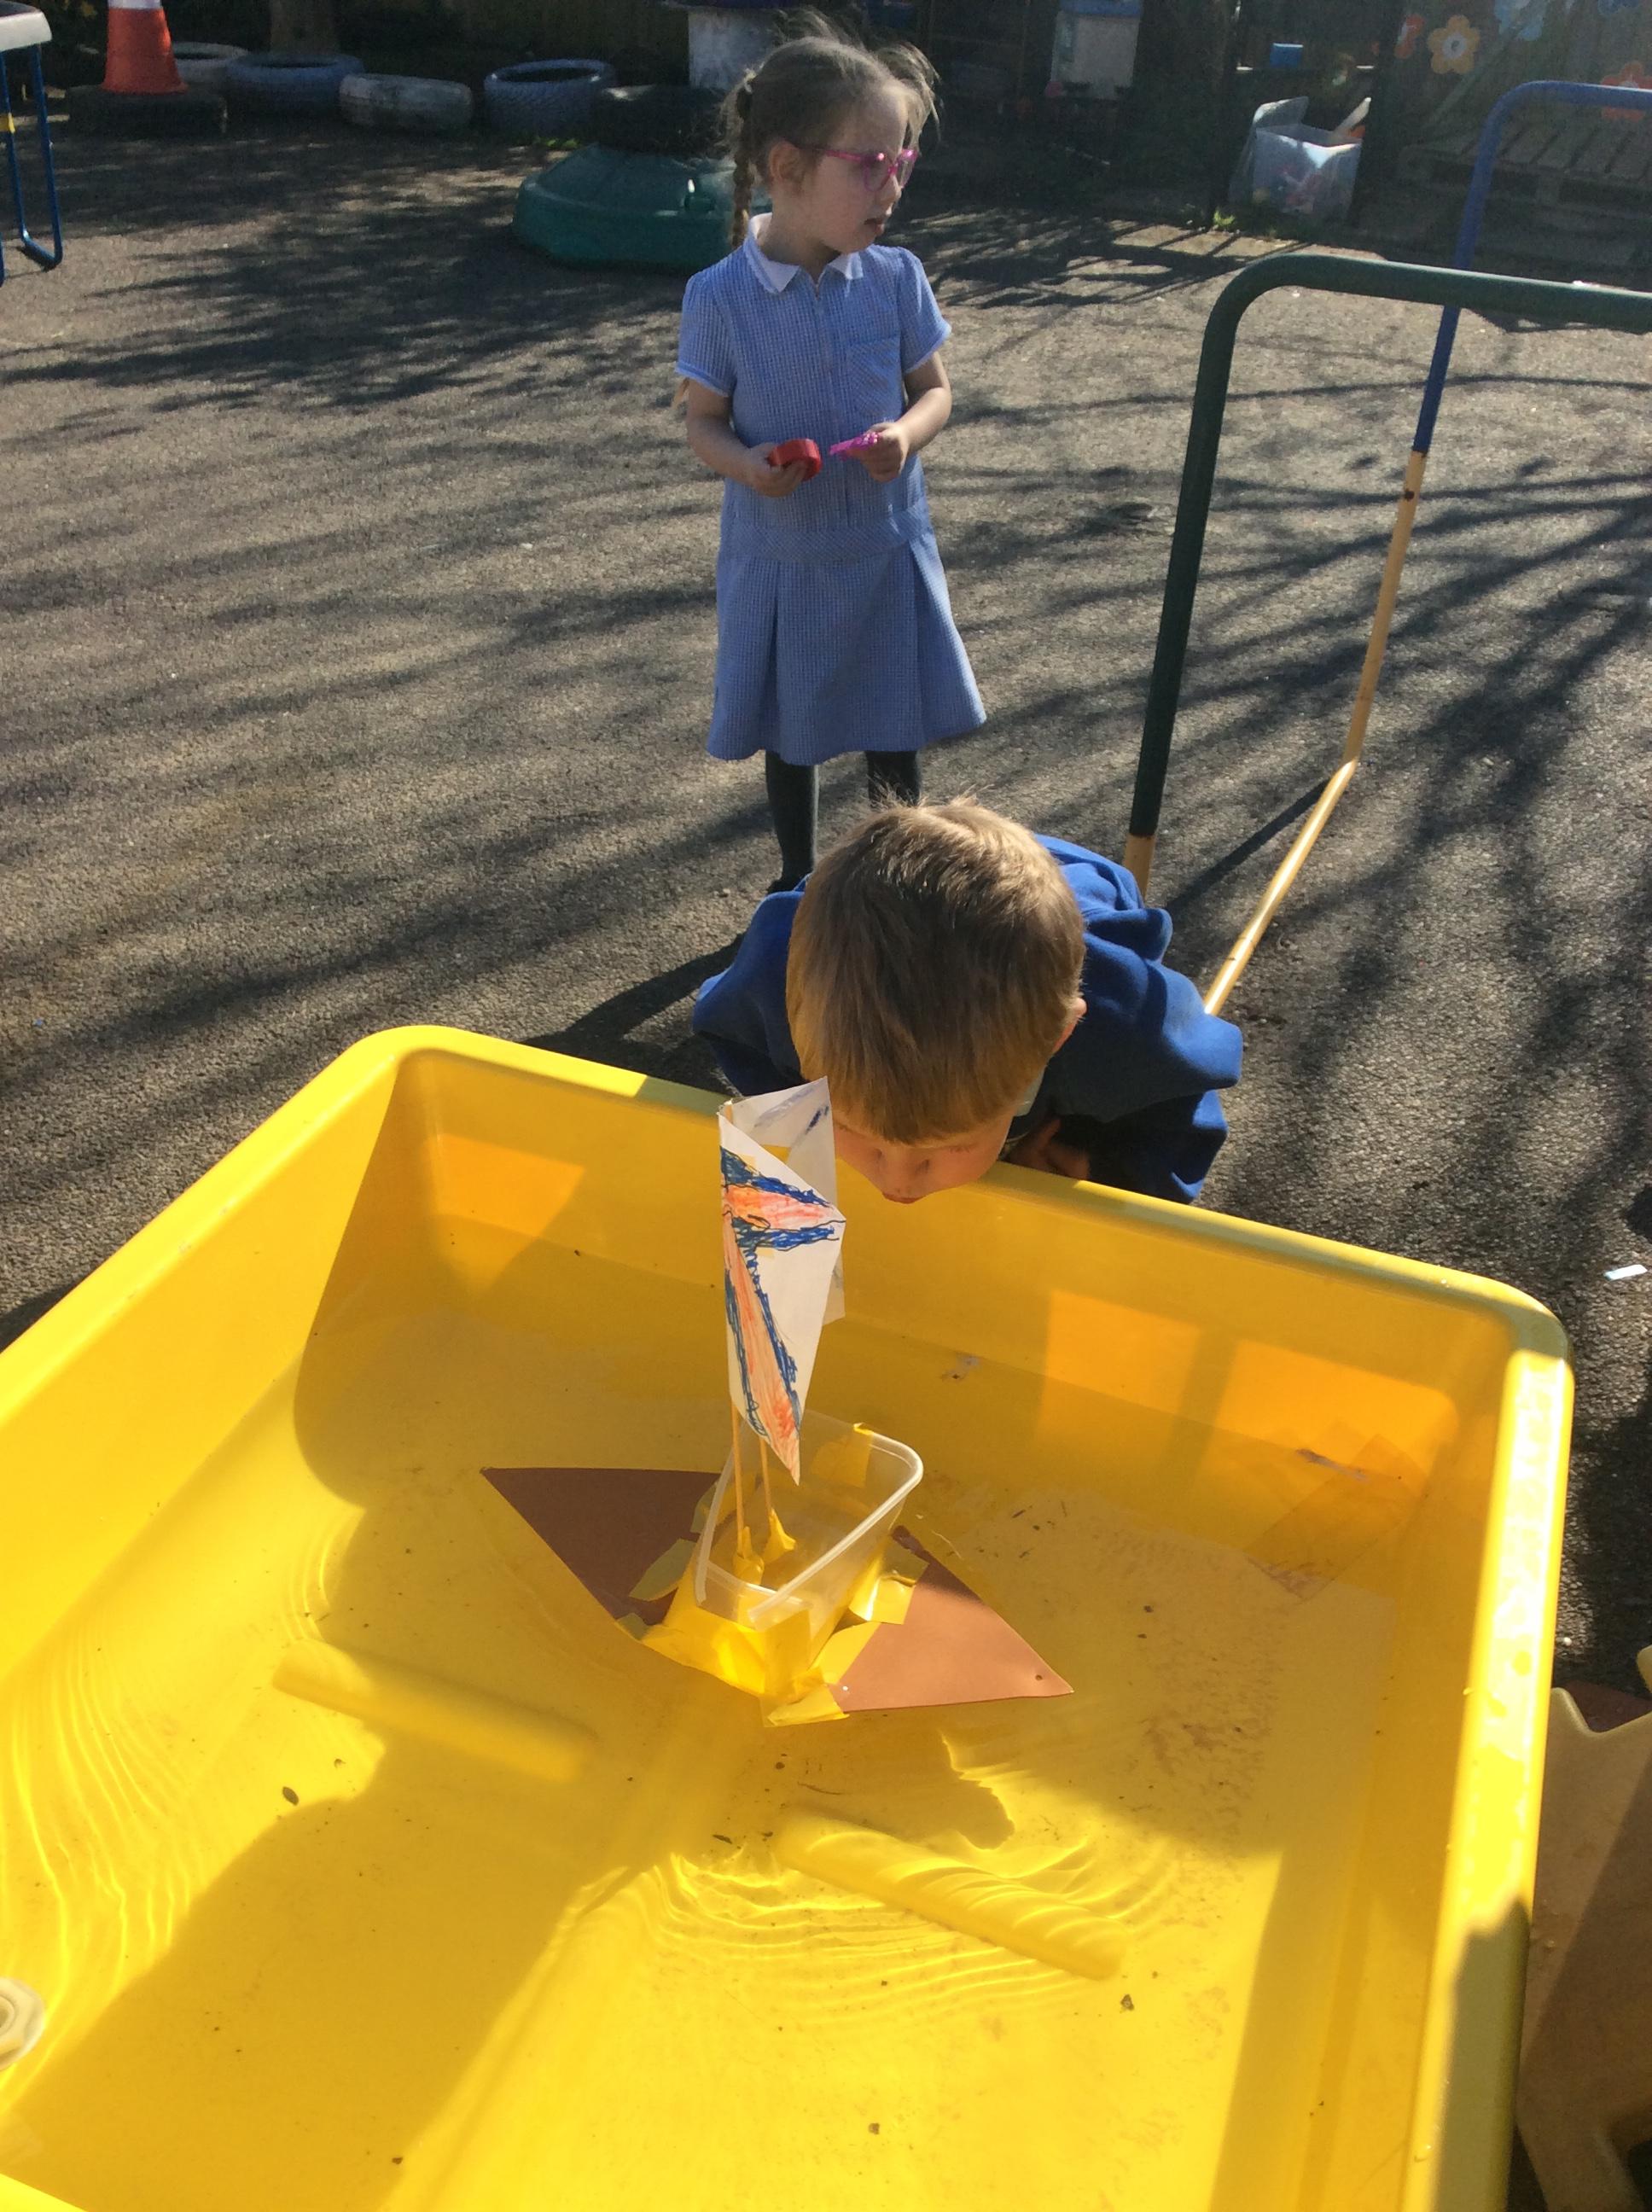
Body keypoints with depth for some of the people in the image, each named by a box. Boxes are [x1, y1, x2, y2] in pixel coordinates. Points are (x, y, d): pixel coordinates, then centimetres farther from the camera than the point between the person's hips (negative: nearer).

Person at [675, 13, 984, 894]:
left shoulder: (897, 277, -8)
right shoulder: (719, 297, -15)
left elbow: (935, 392, 3)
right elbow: (704, 425, -6)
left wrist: (906, 436, -20)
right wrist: (745, 464, -29)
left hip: (886, 548, 2)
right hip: (779, 557, -1)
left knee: (896, 732, 13)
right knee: (790, 734, 16)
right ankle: (798, 883, 38)